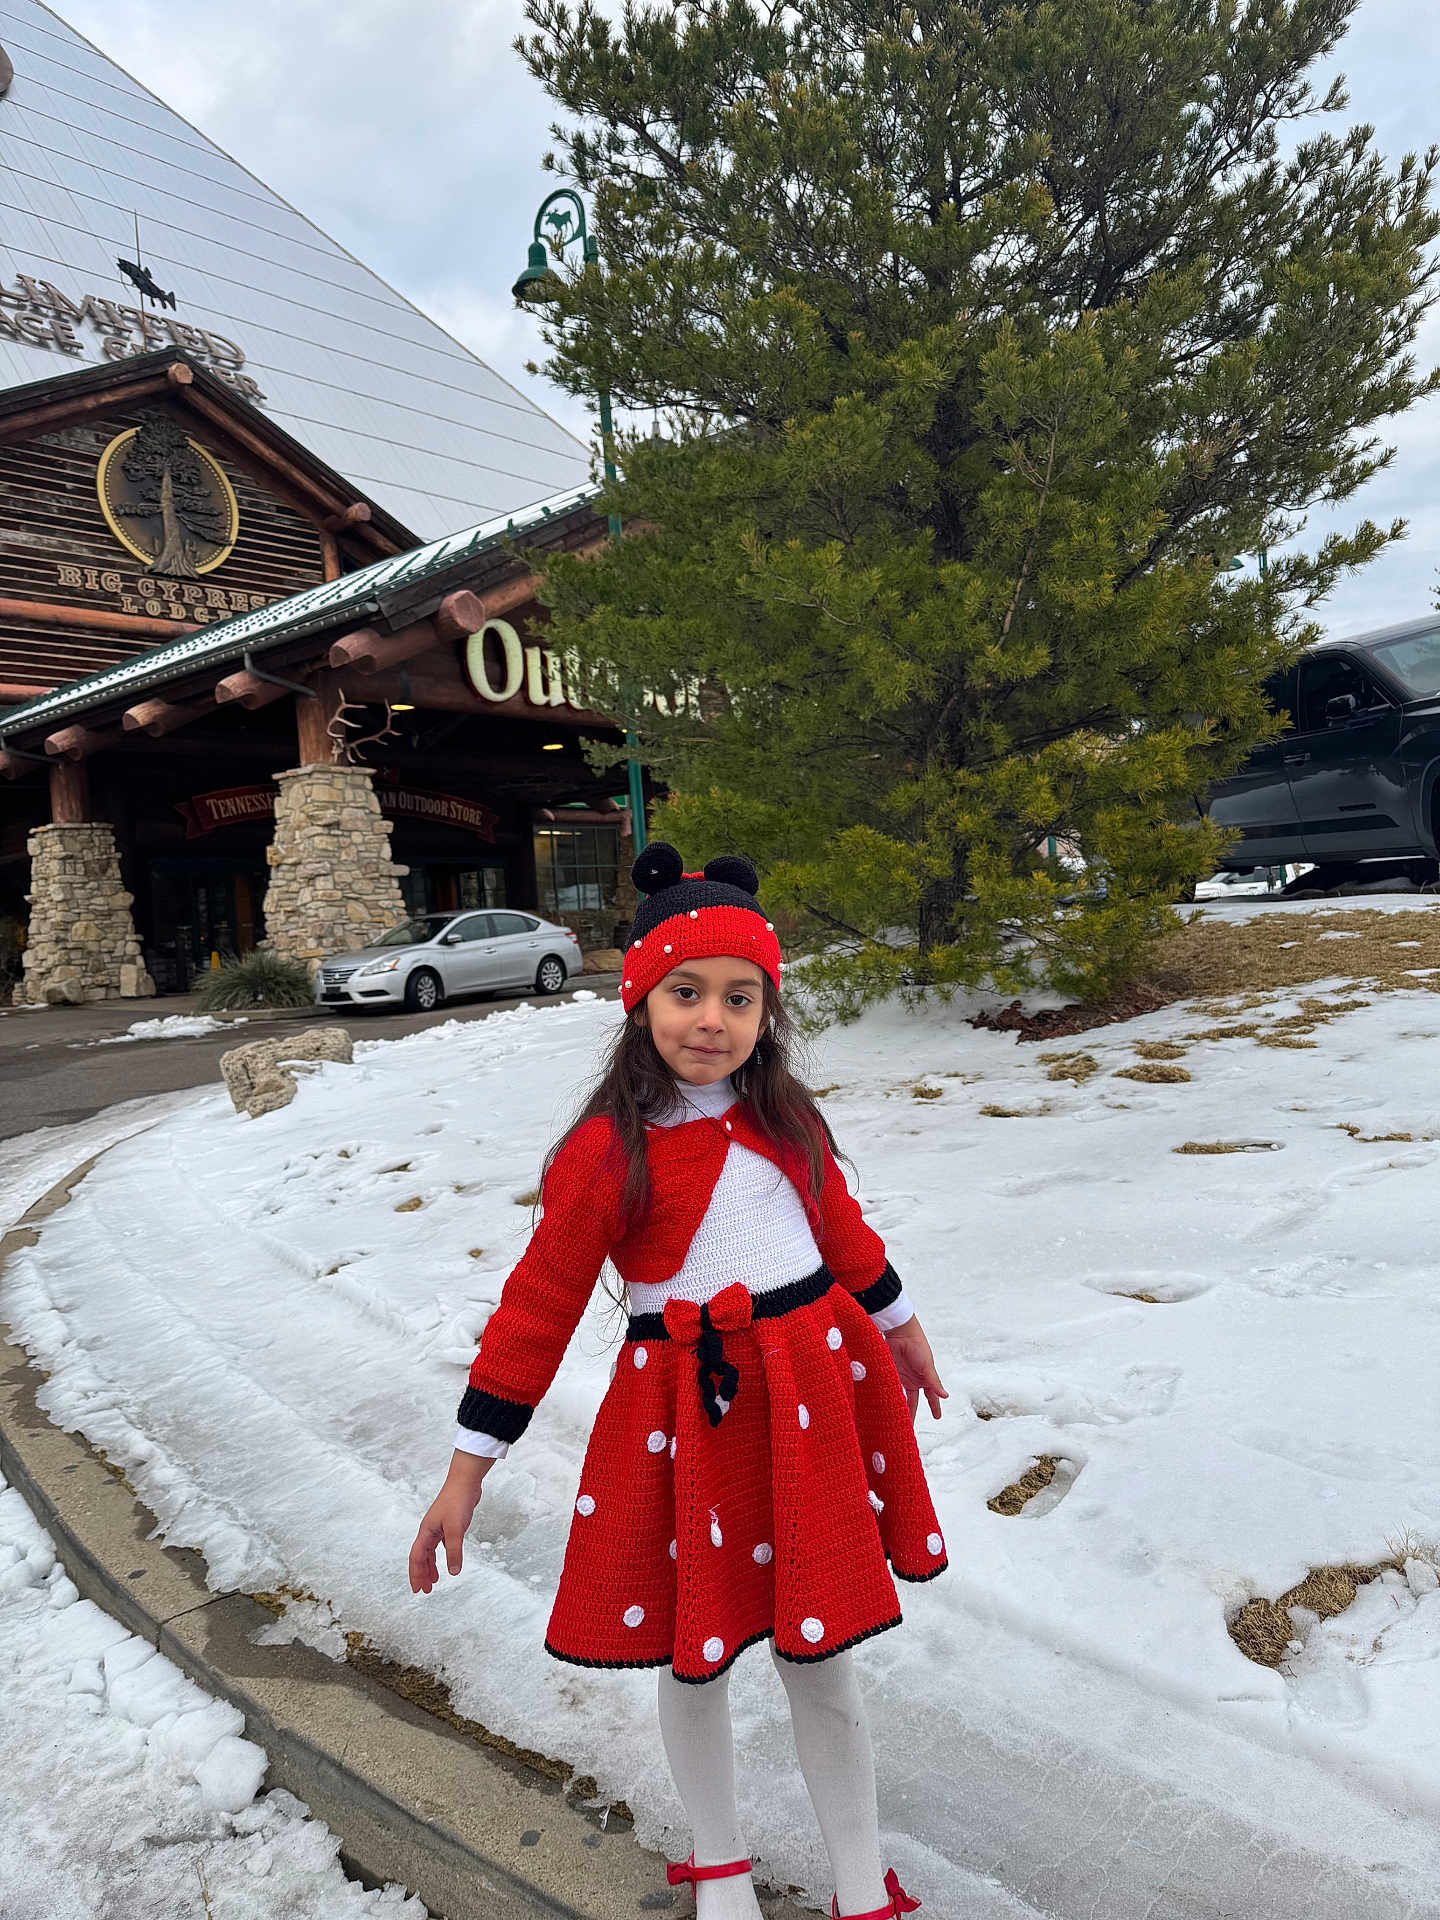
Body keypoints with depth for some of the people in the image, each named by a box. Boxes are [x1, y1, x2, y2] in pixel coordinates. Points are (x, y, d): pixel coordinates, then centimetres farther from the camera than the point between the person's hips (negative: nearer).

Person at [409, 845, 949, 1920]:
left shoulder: (784, 1119, -1)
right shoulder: (605, 1153, -16)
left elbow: (841, 1226, 16)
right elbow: (537, 1309, -11)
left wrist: (900, 1327, 28)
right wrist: (469, 1469, -8)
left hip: (807, 1401, 3)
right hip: (684, 1416, -3)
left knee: (820, 1655, 16)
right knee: (695, 1659, 15)